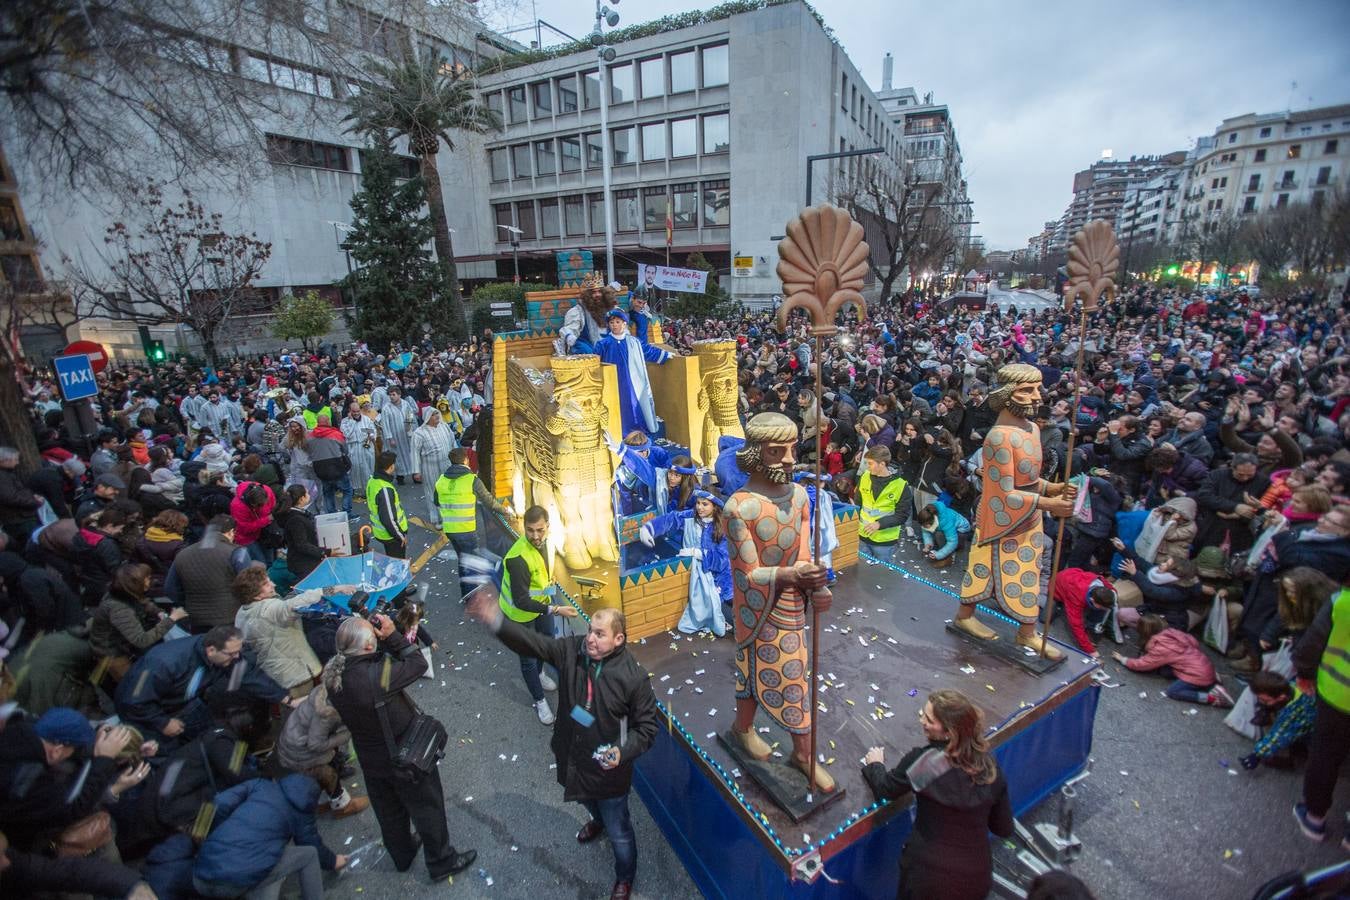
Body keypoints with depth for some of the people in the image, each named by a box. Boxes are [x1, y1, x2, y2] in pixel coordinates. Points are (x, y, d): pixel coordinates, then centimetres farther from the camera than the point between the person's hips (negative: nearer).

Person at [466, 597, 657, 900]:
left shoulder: (634, 676, -28)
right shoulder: (571, 650, -19)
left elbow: (646, 726, -17)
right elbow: (530, 641, -26)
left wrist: (623, 752, -33)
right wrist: (495, 620, -42)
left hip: (608, 770, -5)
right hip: (573, 759, 5)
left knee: (618, 832, 18)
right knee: (588, 802, 36)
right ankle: (599, 821, 72)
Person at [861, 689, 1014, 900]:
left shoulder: (922, 760, -22)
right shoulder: (988, 763, -10)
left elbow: (884, 789, -5)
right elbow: (1004, 828, 1)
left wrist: (875, 764, 13)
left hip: (930, 877, -4)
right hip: (978, 878, 4)